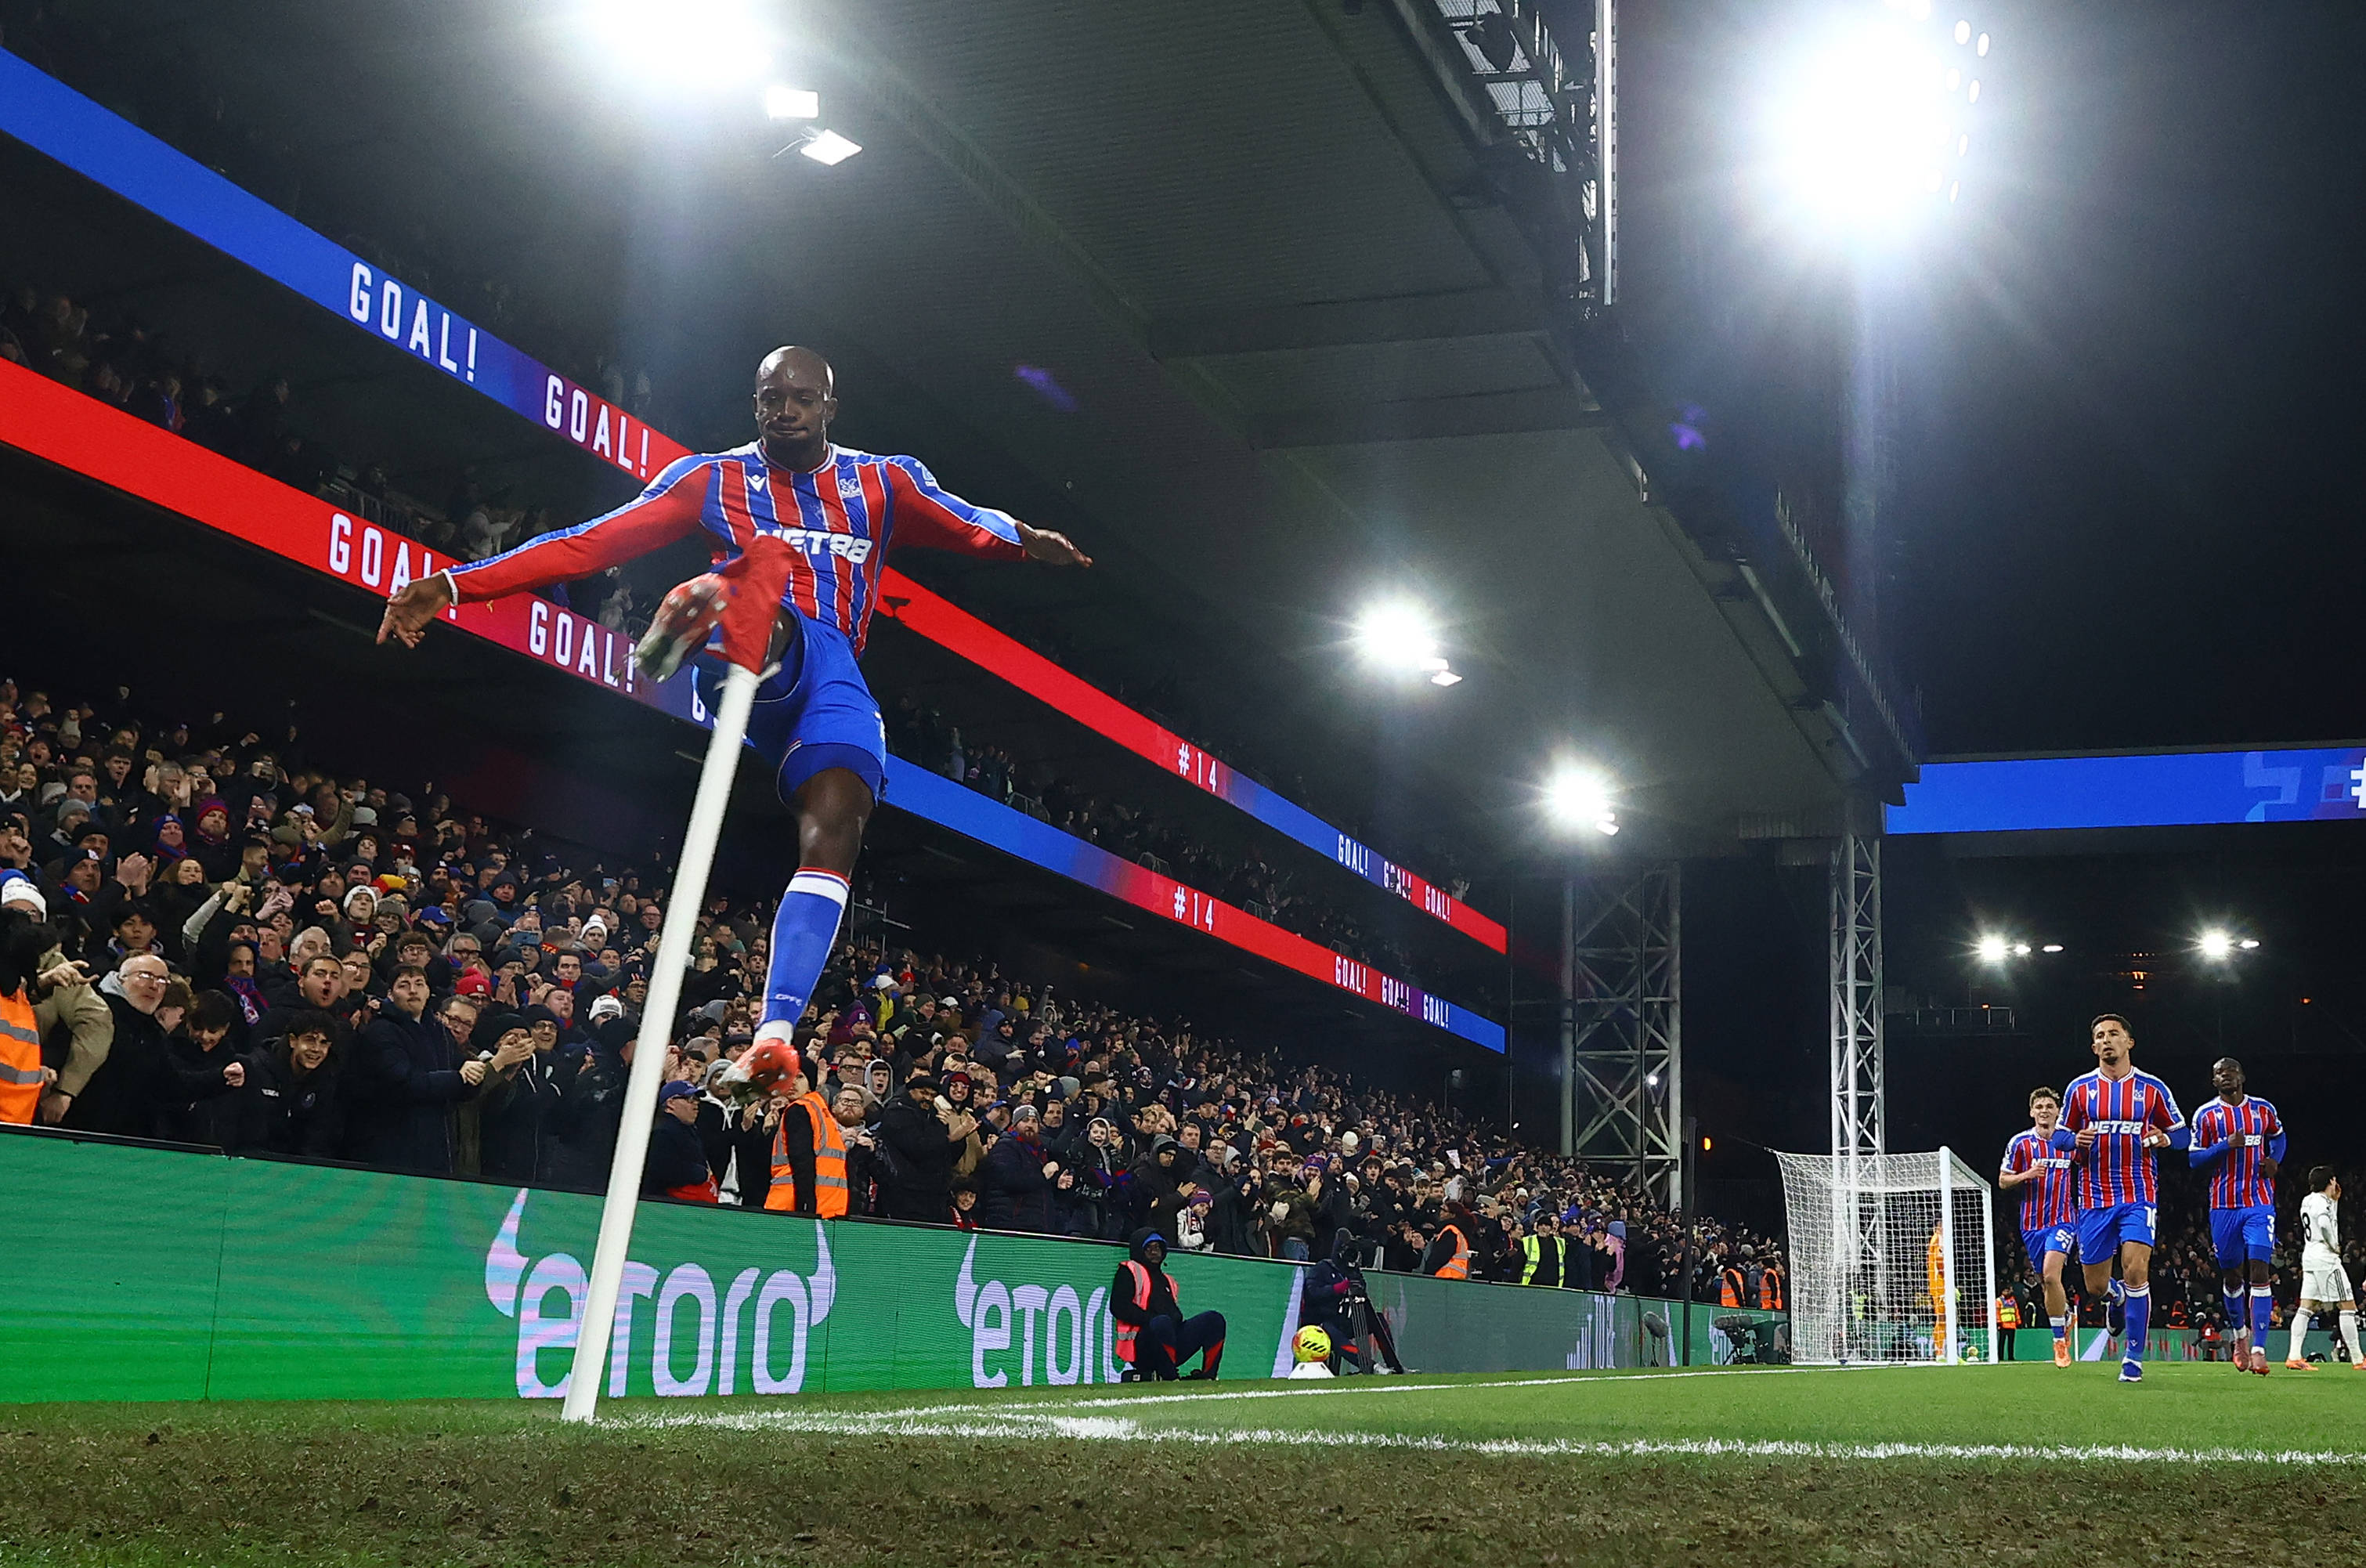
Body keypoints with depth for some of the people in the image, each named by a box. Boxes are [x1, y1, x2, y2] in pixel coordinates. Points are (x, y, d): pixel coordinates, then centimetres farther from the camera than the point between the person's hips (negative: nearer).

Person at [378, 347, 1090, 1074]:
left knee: (835, 828, -23)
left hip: (834, 674, 2)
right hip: (746, 667, -2)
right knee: (768, 557, -35)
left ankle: (774, 1034, -32)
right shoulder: (714, 478, 17)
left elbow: (967, 523, 2)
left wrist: (1020, 537, -25)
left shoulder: (882, 481, 21)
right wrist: (452, 586, 1)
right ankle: (691, 627, -73)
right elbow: (588, 544, 10)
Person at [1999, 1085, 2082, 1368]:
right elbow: (2003, 1181, 5)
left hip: (2063, 1220, -2)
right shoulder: (2020, 1143, 1)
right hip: (2032, 1224, 2)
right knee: (2046, 1280, 10)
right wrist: (2026, 1175, -13)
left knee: (2051, 1275, -21)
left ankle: (2060, 1339, -10)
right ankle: (2066, 1314, 42)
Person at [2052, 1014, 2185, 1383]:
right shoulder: (2080, 1088, 5)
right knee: (2095, 1286, 4)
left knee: (2136, 1272, -17)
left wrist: (2163, 1138, -12)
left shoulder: (2152, 1088, 3)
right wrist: (2076, 1139, -11)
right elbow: (2059, 1135, 11)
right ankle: (2118, 1296, 43)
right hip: (2094, 1199, 2)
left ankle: (2133, 1358, -5)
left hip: (2138, 1196, -2)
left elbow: (2180, 1132, 10)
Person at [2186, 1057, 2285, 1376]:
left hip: (2260, 1203, 0)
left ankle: (2258, 1349, -16)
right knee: (2231, 1275, 9)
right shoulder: (2205, 1115, 1)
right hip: (2224, 1206, 0)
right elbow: (2194, 1159, -1)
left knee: (2259, 1270, -13)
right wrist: (2226, 1146, -16)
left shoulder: (2264, 1110, 6)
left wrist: (2275, 1160, 6)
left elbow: (2278, 1135, 26)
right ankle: (2240, 1334, 33)